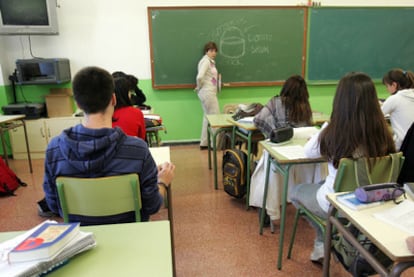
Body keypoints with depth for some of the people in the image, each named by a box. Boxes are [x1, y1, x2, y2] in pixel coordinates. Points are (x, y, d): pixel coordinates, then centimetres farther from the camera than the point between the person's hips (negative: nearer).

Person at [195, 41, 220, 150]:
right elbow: (199, 77, -27)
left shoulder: (210, 61, 15)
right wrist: (199, 87, -12)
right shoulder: (205, 61, -14)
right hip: (208, 93, -10)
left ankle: (204, 143, 21)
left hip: (208, 93, 10)